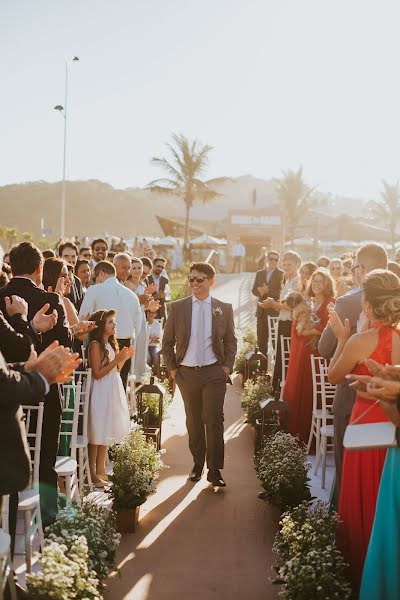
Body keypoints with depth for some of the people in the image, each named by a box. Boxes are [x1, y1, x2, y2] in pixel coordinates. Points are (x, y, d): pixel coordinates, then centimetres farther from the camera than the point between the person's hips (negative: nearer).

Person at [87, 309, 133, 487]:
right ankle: (92, 473, 4)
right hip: (101, 393, -8)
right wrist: (117, 360, -19)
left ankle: (101, 470, 22)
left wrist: (124, 358, 3)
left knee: (106, 433, 13)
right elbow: (97, 374, -17)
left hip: (113, 392, 8)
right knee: (97, 434, -3)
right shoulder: (95, 345, -14)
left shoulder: (111, 344, 12)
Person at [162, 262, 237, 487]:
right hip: (187, 373, 1)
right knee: (194, 421, 11)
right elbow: (168, 341, 8)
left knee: (214, 420, -5)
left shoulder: (224, 308, 2)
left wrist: (227, 366, 0)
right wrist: (172, 367, 2)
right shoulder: (178, 307, 2)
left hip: (214, 372, -1)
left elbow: (231, 341, 10)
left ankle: (214, 469, 4)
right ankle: (197, 464, 25)